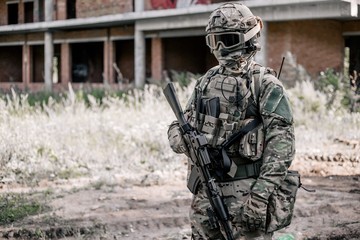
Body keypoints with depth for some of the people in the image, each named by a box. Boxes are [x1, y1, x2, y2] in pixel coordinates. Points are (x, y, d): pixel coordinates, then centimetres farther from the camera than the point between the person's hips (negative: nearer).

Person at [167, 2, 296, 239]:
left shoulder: (265, 83, -7)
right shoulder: (207, 80, 12)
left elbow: (281, 141, -15)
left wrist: (262, 193, -23)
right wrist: (179, 135, -5)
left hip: (245, 191, -6)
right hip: (206, 188, 6)